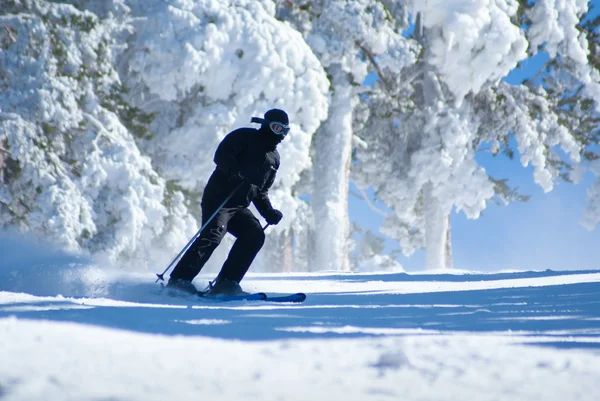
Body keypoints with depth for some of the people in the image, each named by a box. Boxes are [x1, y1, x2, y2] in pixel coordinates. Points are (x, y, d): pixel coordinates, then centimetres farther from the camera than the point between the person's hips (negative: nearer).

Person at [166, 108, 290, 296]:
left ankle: (226, 283, -16)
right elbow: (221, 155, -16)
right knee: (212, 236, -25)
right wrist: (236, 172, -34)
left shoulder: (274, 158, 21)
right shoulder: (244, 137, 0)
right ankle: (179, 280, -26)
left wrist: (269, 212, 10)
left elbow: (261, 192, 26)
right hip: (218, 198, -7)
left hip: (240, 207, 7)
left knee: (255, 235, -15)